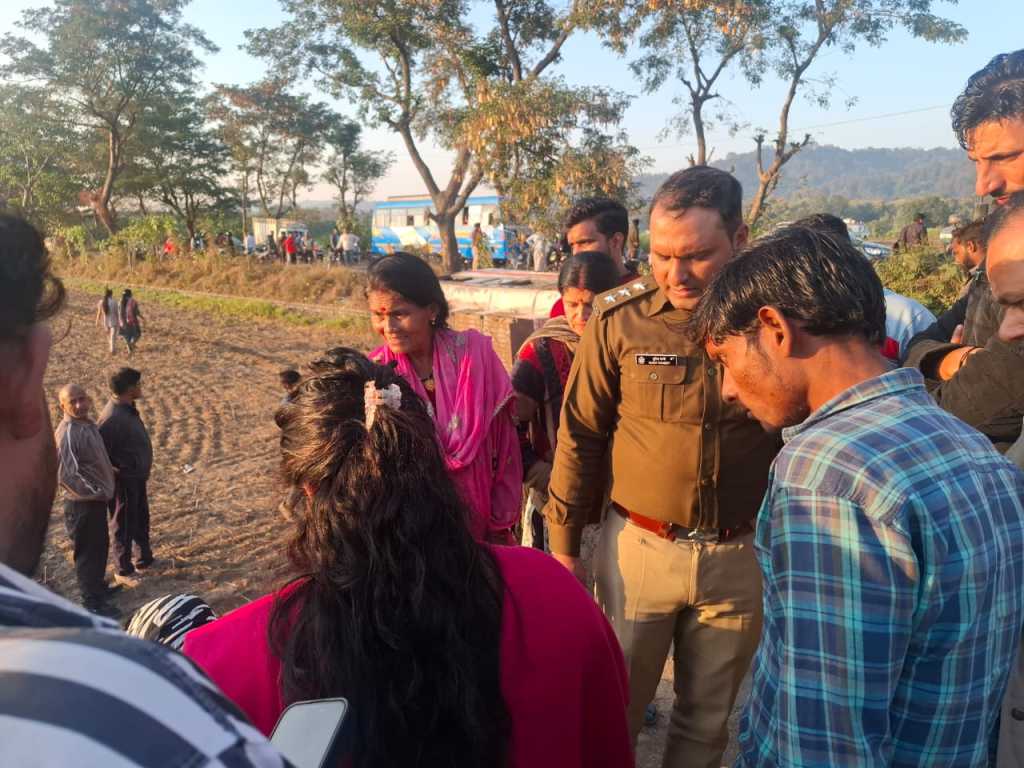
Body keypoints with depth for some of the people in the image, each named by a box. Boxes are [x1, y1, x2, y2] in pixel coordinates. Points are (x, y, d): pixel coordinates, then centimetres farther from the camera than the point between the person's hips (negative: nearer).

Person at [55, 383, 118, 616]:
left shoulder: (88, 424, 4)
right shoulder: (67, 434, -24)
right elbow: (66, 476, -26)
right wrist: (96, 492, -20)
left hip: (97, 499, 9)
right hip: (83, 503, -9)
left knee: (100, 545, 23)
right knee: (87, 551, 4)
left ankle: (98, 586, 41)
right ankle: (92, 602, 16)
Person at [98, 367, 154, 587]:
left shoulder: (128, 408, 2)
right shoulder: (113, 418, -29)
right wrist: (114, 471, -18)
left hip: (137, 476, 9)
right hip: (124, 480, -9)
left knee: (141, 519, 23)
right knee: (124, 526, 7)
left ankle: (145, 558, 40)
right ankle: (123, 571, 23)